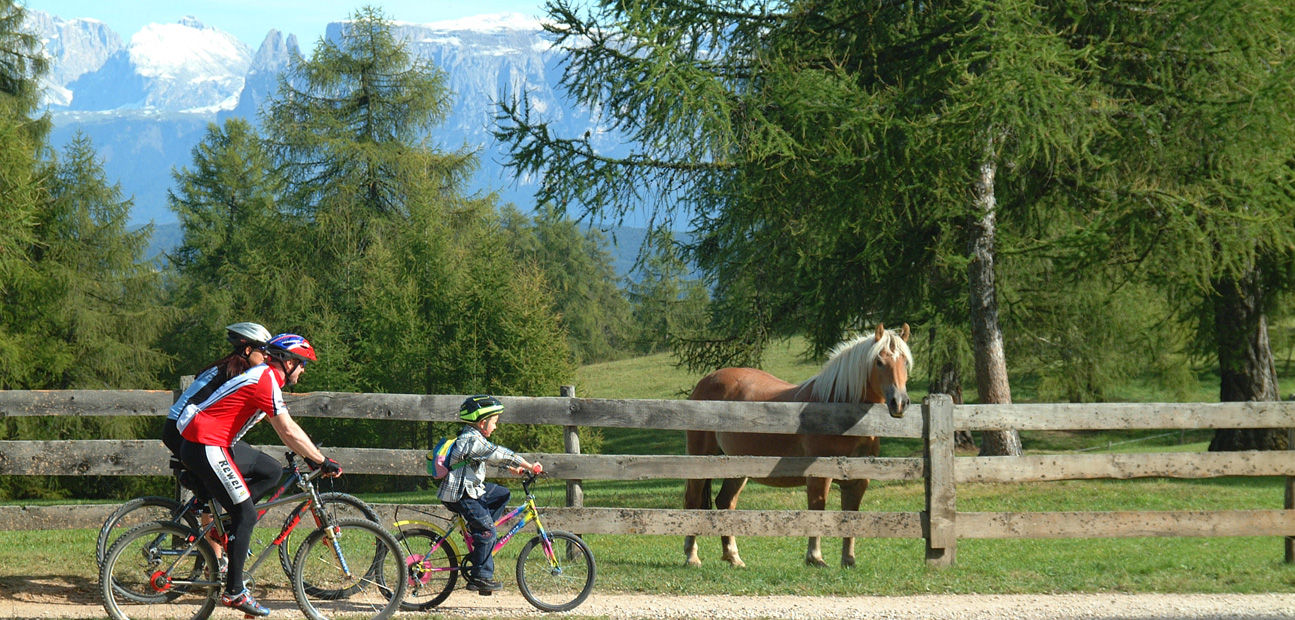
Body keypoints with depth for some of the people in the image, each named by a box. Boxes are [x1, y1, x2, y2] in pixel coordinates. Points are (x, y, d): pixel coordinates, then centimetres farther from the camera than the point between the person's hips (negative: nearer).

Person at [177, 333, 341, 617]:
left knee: (271, 471, 14)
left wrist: (312, 456, 18)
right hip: (205, 447, -10)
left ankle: (230, 522, 8)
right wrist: (323, 461, -12)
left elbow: (286, 431, 22)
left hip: (216, 445, 10)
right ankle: (234, 592, -4)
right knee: (247, 515, -8)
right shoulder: (266, 381, -16)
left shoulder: (265, 377, 16)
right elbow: (289, 432, -19)